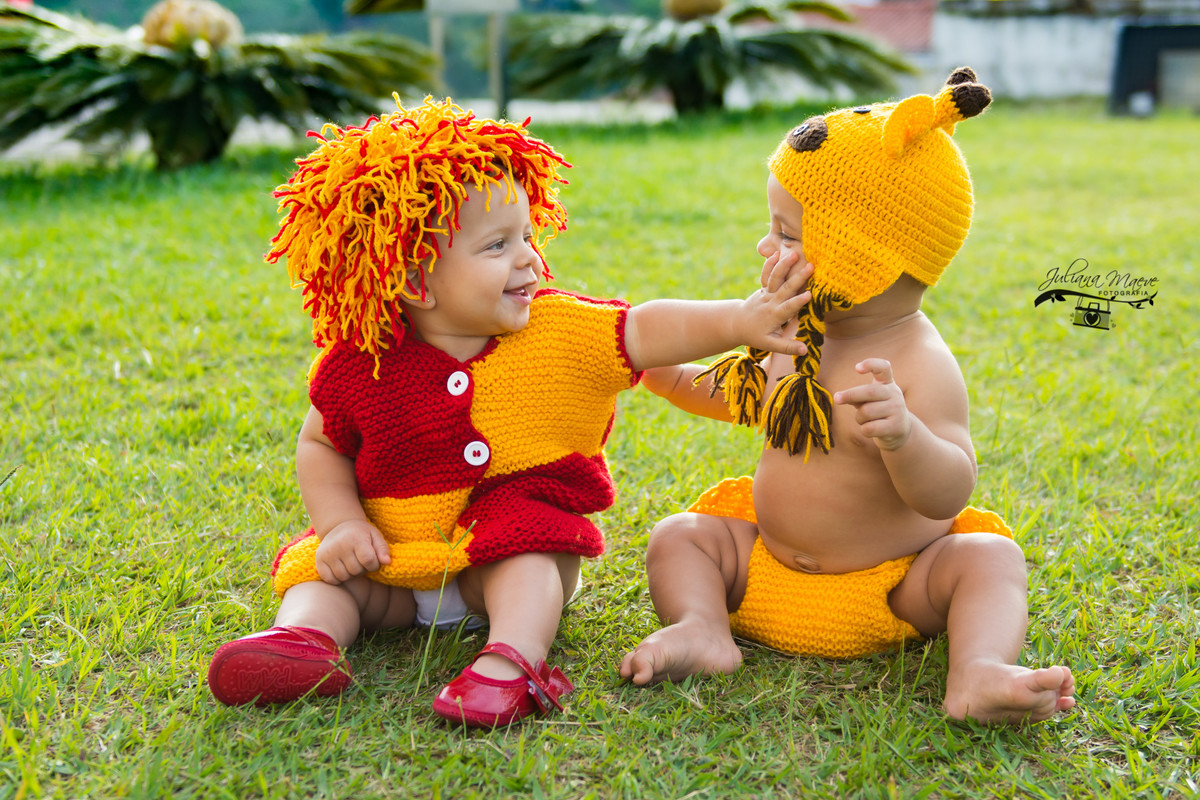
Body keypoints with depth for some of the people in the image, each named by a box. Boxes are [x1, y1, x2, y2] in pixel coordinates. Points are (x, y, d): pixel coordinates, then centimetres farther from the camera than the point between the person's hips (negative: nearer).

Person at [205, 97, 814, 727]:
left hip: (507, 550, -1)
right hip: (393, 559, 2)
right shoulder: (358, 366, -9)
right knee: (325, 572, -16)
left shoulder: (557, 332, -8)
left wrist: (741, 321, -31)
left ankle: (512, 658, -46)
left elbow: (649, 330, -17)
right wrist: (342, 524, -11)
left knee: (530, 547, -30)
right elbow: (318, 446, 4)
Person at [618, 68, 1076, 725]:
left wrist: (903, 434, -47)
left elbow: (948, 496, -28)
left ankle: (977, 673, -47)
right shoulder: (796, 336, 1)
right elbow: (754, 402, 24)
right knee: (680, 536, -8)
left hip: (895, 582, -5)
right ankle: (702, 631, -31)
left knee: (988, 558, -26)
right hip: (769, 561, 6)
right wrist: (673, 377, 17)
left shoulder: (921, 364, -20)